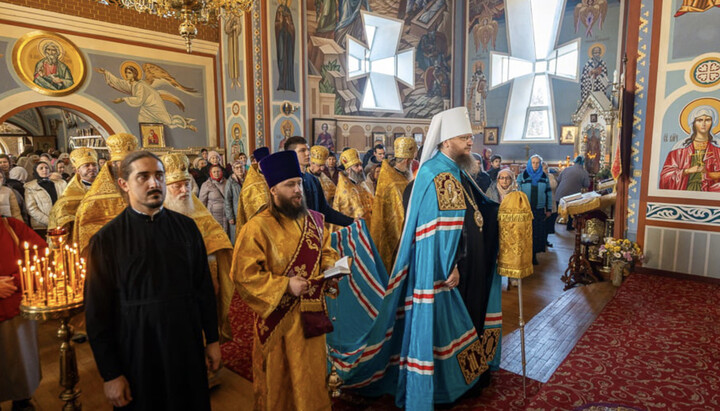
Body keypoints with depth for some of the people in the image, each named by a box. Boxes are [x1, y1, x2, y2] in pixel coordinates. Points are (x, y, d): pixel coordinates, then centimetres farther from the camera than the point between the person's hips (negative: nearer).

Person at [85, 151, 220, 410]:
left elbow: (204, 286, 3)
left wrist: (212, 339, 5)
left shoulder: (186, 227, -2)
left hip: (187, 348, 3)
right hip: (136, 354, -2)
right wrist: (110, 374, -4)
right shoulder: (107, 239, -9)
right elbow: (97, 311, -6)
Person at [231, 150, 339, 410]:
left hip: (312, 312, 5)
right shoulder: (258, 227, -15)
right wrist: (285, 286, -21)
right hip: (279, 318, -5)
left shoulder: (314, 220, 3)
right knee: (279, 378, 14)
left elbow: (326, 250, 17)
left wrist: (330, 267, -5)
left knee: (312, 373, 20)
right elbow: (243, 274, -16)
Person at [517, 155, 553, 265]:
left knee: (538, 233, 2)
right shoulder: (522, 176, 1)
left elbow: (549, 193, 10)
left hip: (539, 210, 2)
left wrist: (549, 209, 6)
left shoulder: (544, 177, 8)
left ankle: (534, 254, 14)